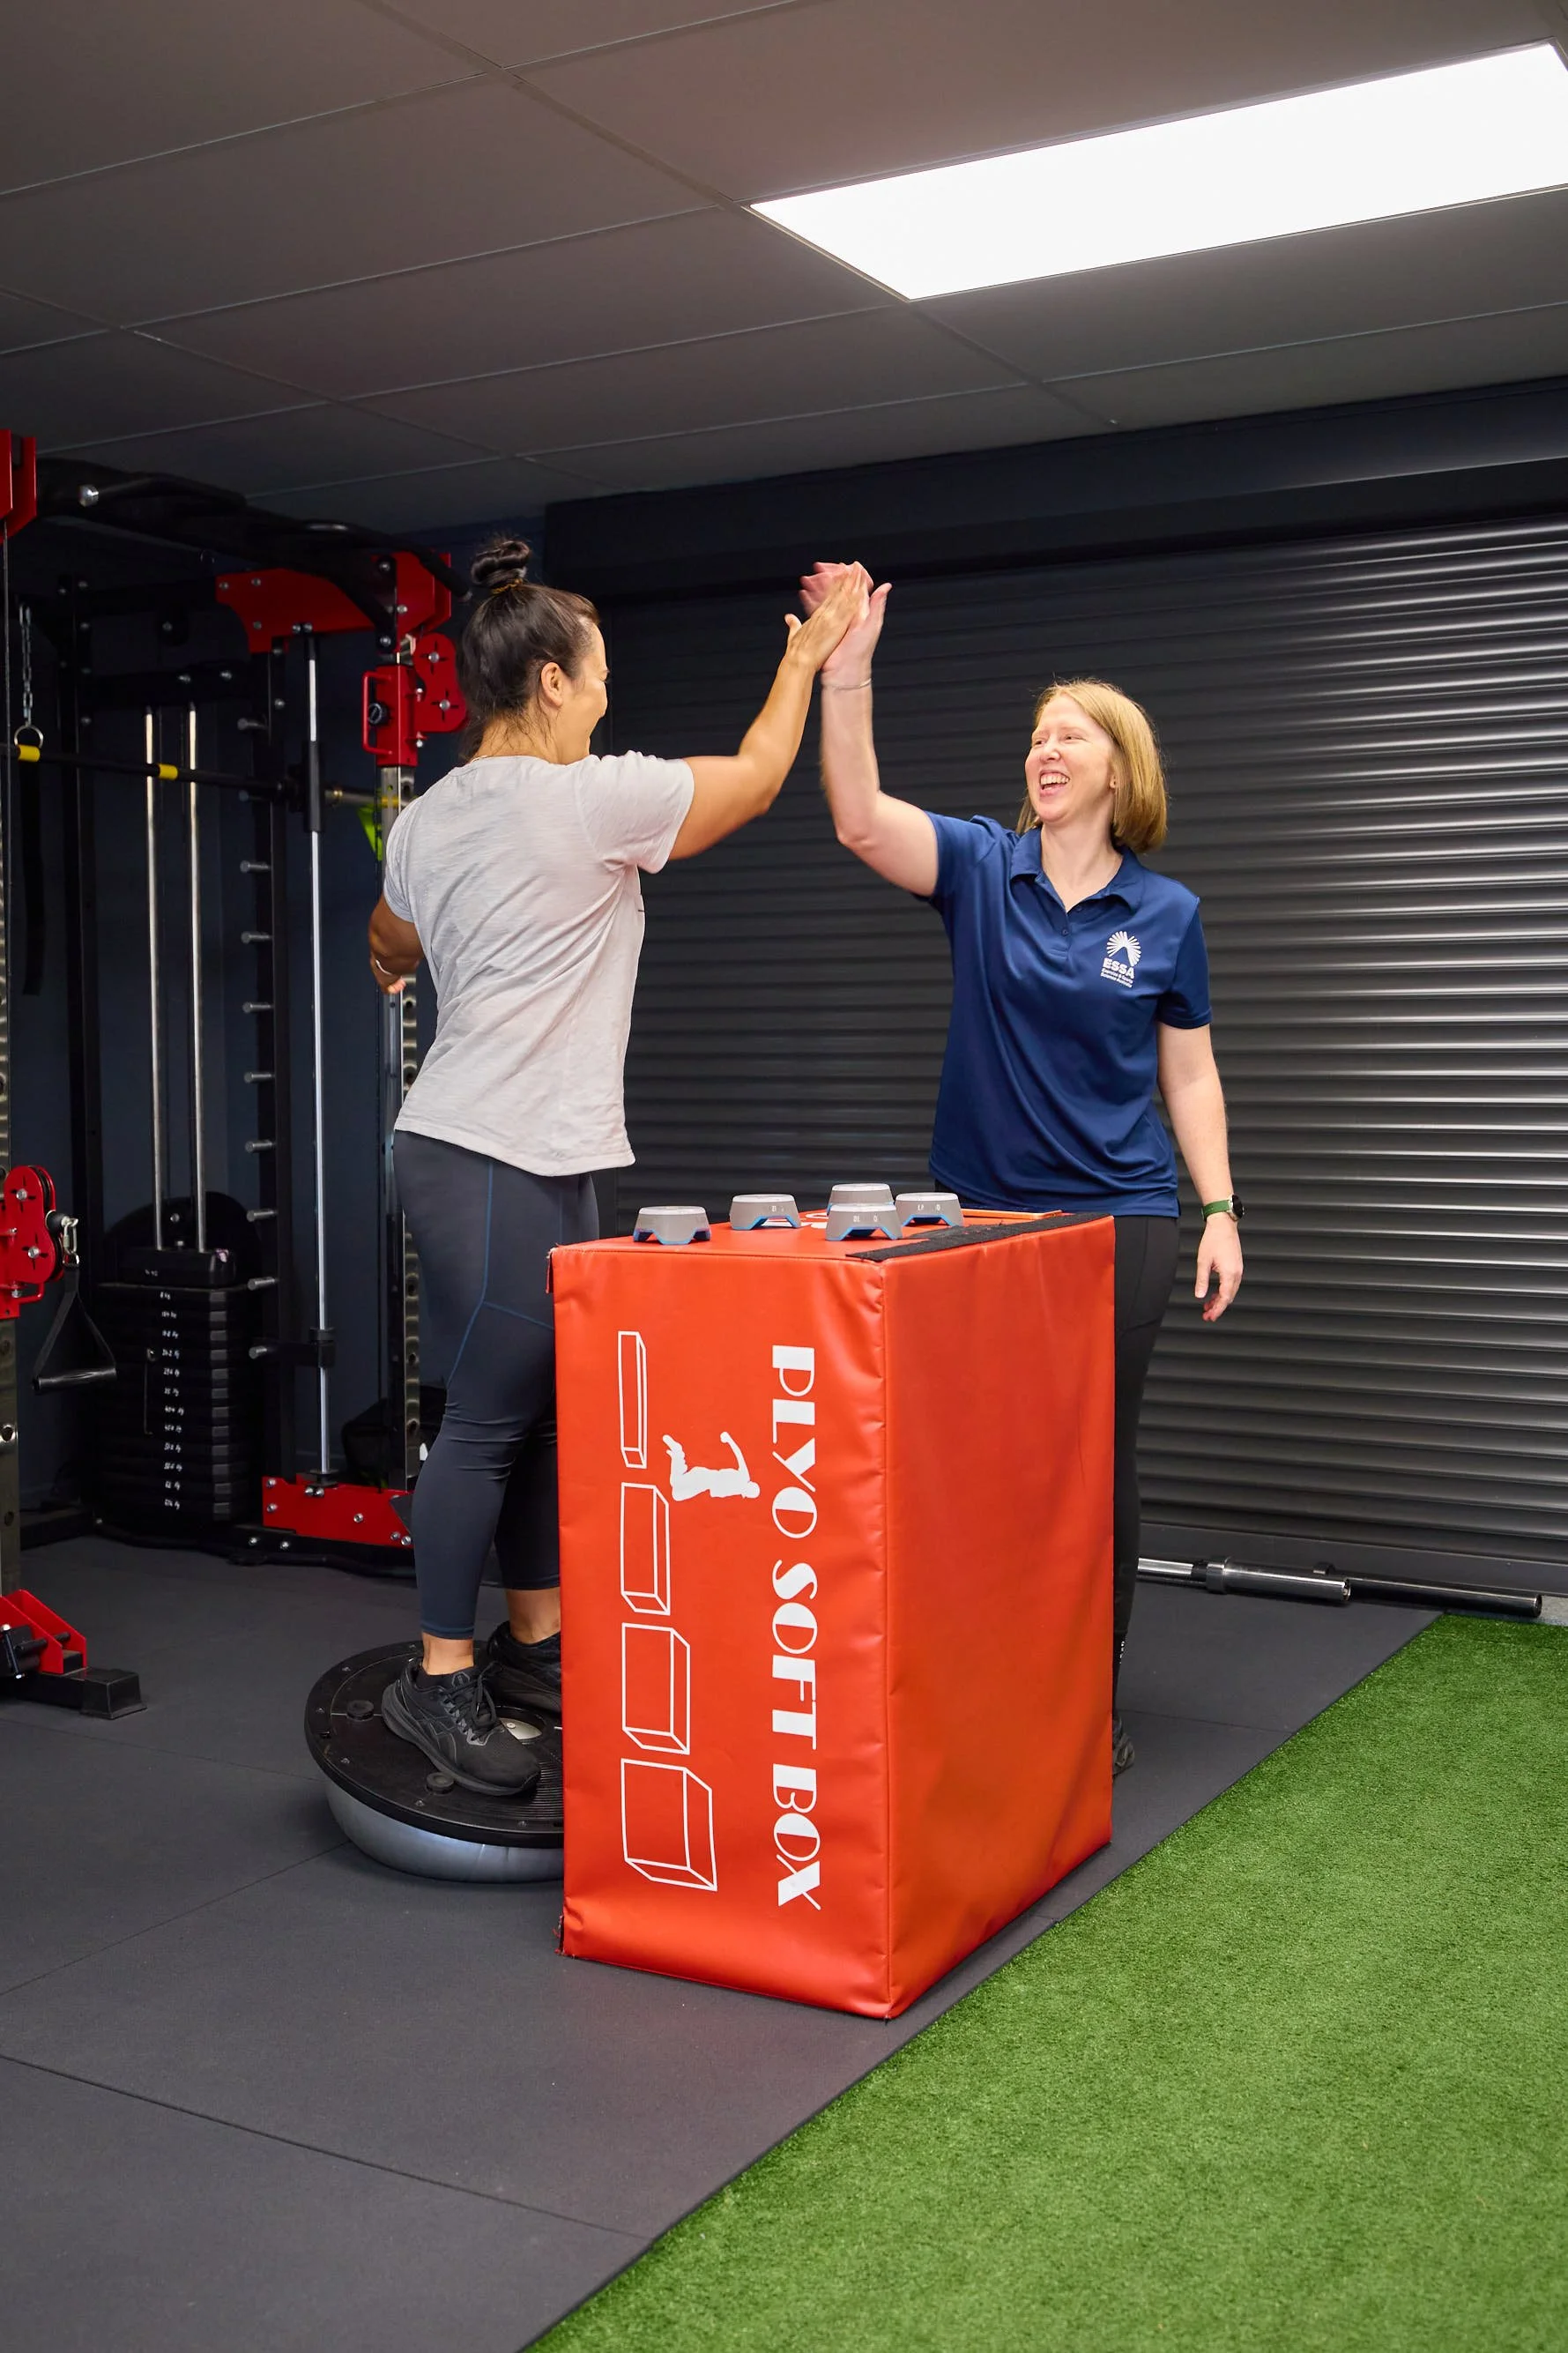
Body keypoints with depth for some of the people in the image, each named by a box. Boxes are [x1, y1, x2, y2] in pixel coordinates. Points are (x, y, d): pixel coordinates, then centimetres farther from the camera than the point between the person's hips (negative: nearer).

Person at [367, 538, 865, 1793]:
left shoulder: (426, 819, 12)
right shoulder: (593, 798, -12)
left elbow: (389, 950, 31)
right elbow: (755, 779, 3)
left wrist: (395, 958, 56)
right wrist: (804, 659, 18)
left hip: (541, 1161, 9)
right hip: (501, 1164, -9)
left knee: (545, 1410, 14)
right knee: (489, 1419, -2)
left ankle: (538, 1648, 23)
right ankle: (440, 1682, 8)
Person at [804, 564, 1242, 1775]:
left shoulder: (1166, 913, 2)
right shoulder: (983, 869, 1)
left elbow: (1190, 1074, 6)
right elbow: (861, 818, -17)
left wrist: (1221, 1209, -2)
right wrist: (846, 672, -28)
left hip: (1120, 1219, 0)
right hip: (980, 1215, 1)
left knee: (1099, 1459, 6)